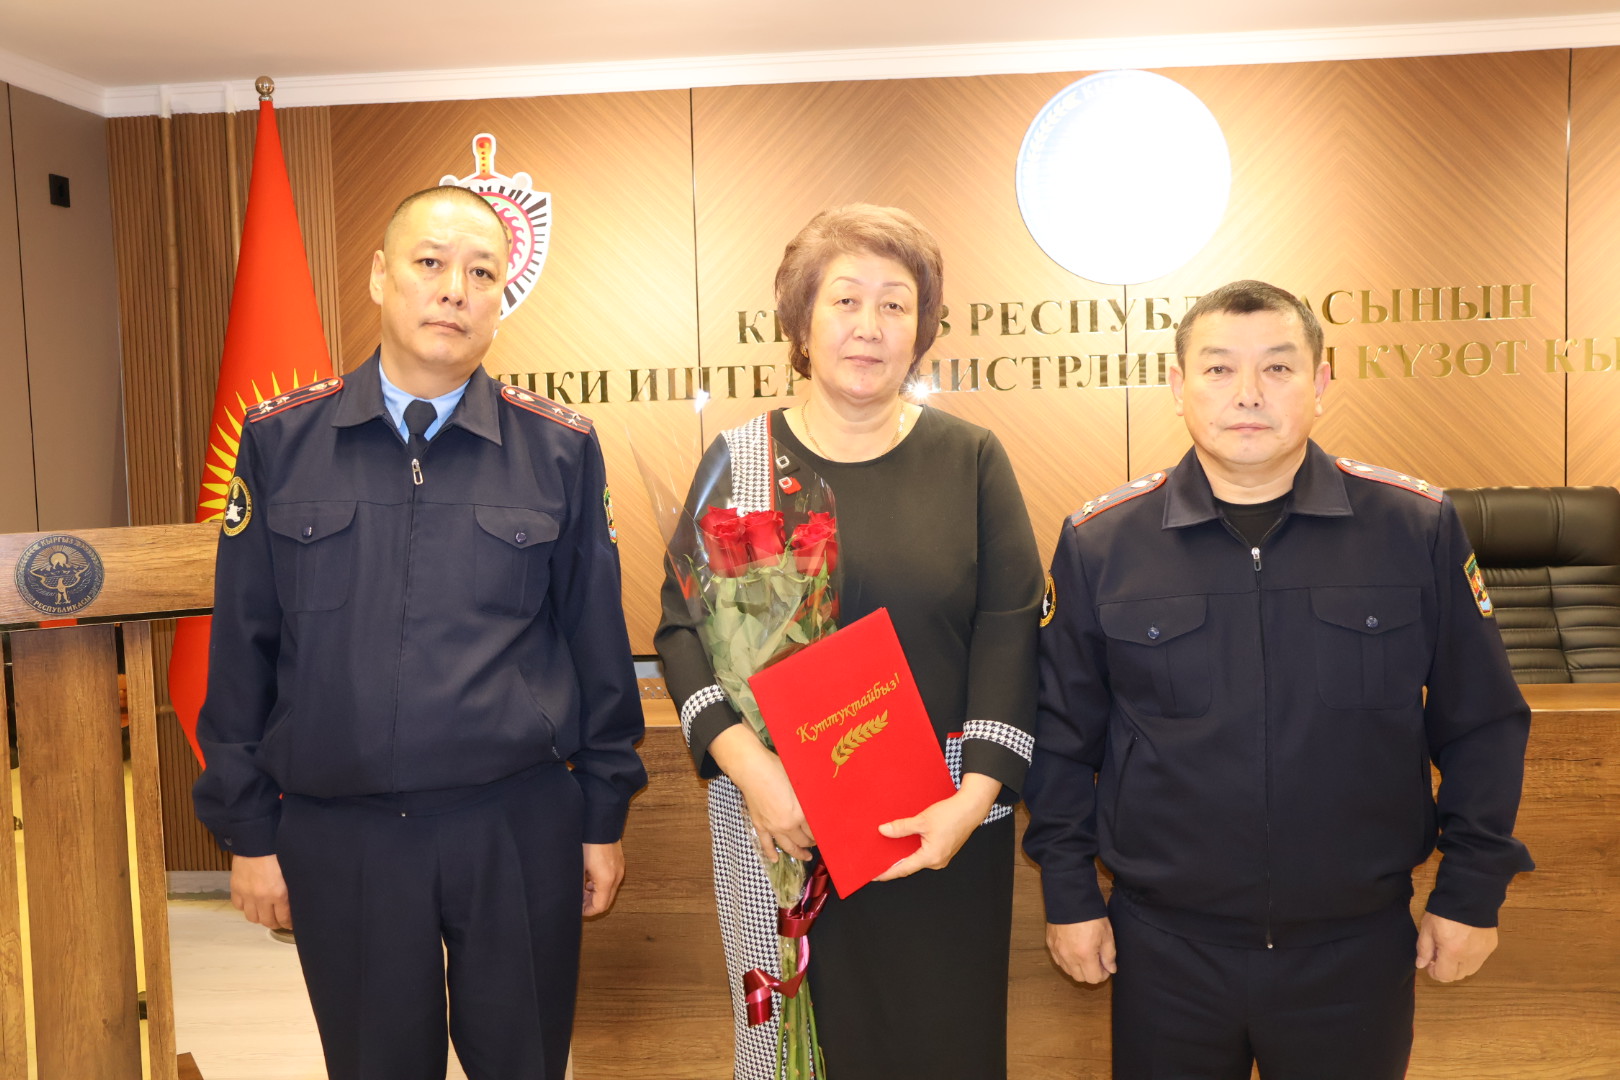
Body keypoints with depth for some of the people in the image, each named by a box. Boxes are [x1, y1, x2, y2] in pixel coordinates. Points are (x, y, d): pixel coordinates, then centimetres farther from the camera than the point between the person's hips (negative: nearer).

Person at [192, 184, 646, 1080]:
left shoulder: (561, 450, -1)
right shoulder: (280, 440, 0)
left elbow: (598, 642, 3)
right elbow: (242, 647, 3)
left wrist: (605, 814, 4)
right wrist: (248, 830, 4)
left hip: (520, 828, 0)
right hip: (336, 837, 1)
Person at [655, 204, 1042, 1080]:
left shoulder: (971, 460, 2)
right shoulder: (737, 460, 2)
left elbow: (1008, 634, -1)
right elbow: (682, 626, 0)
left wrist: (977, 794, -11)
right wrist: (746, 765, -14)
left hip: (943, 825, 0)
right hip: (775, 815, 0)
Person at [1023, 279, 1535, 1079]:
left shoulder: (1420, 529, -5)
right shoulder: (1099, 542, -5)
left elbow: (1482, 726, 3)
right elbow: (1061, 733, 1)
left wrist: (1472, 891, 4)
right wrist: (1068, 892, 2)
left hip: (1358, 946, 1)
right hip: (1165, 945, 0)